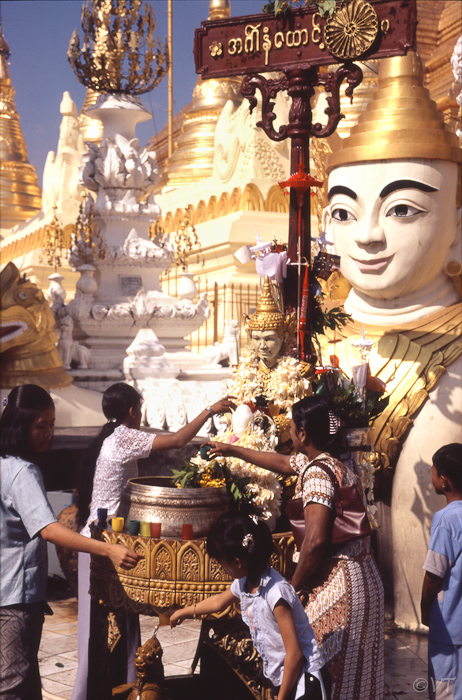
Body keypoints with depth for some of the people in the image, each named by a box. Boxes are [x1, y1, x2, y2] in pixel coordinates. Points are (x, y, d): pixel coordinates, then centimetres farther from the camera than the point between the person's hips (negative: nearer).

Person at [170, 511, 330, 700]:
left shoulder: (276, 592, -24)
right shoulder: (243, 584, 3)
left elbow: (295, 654, -23)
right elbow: (219, 602, 28)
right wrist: (184, 612, 43)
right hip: (281, 681, 9)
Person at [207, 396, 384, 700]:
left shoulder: (316, 473, -17)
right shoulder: (333, 463, 14)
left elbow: (316, 540, -26)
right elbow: (281, 461, 32)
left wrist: (295, 584, -11)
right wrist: (231, 450, 42)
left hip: (340, 584, -10)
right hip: (366, 578, 10)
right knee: (359, 673, 15)